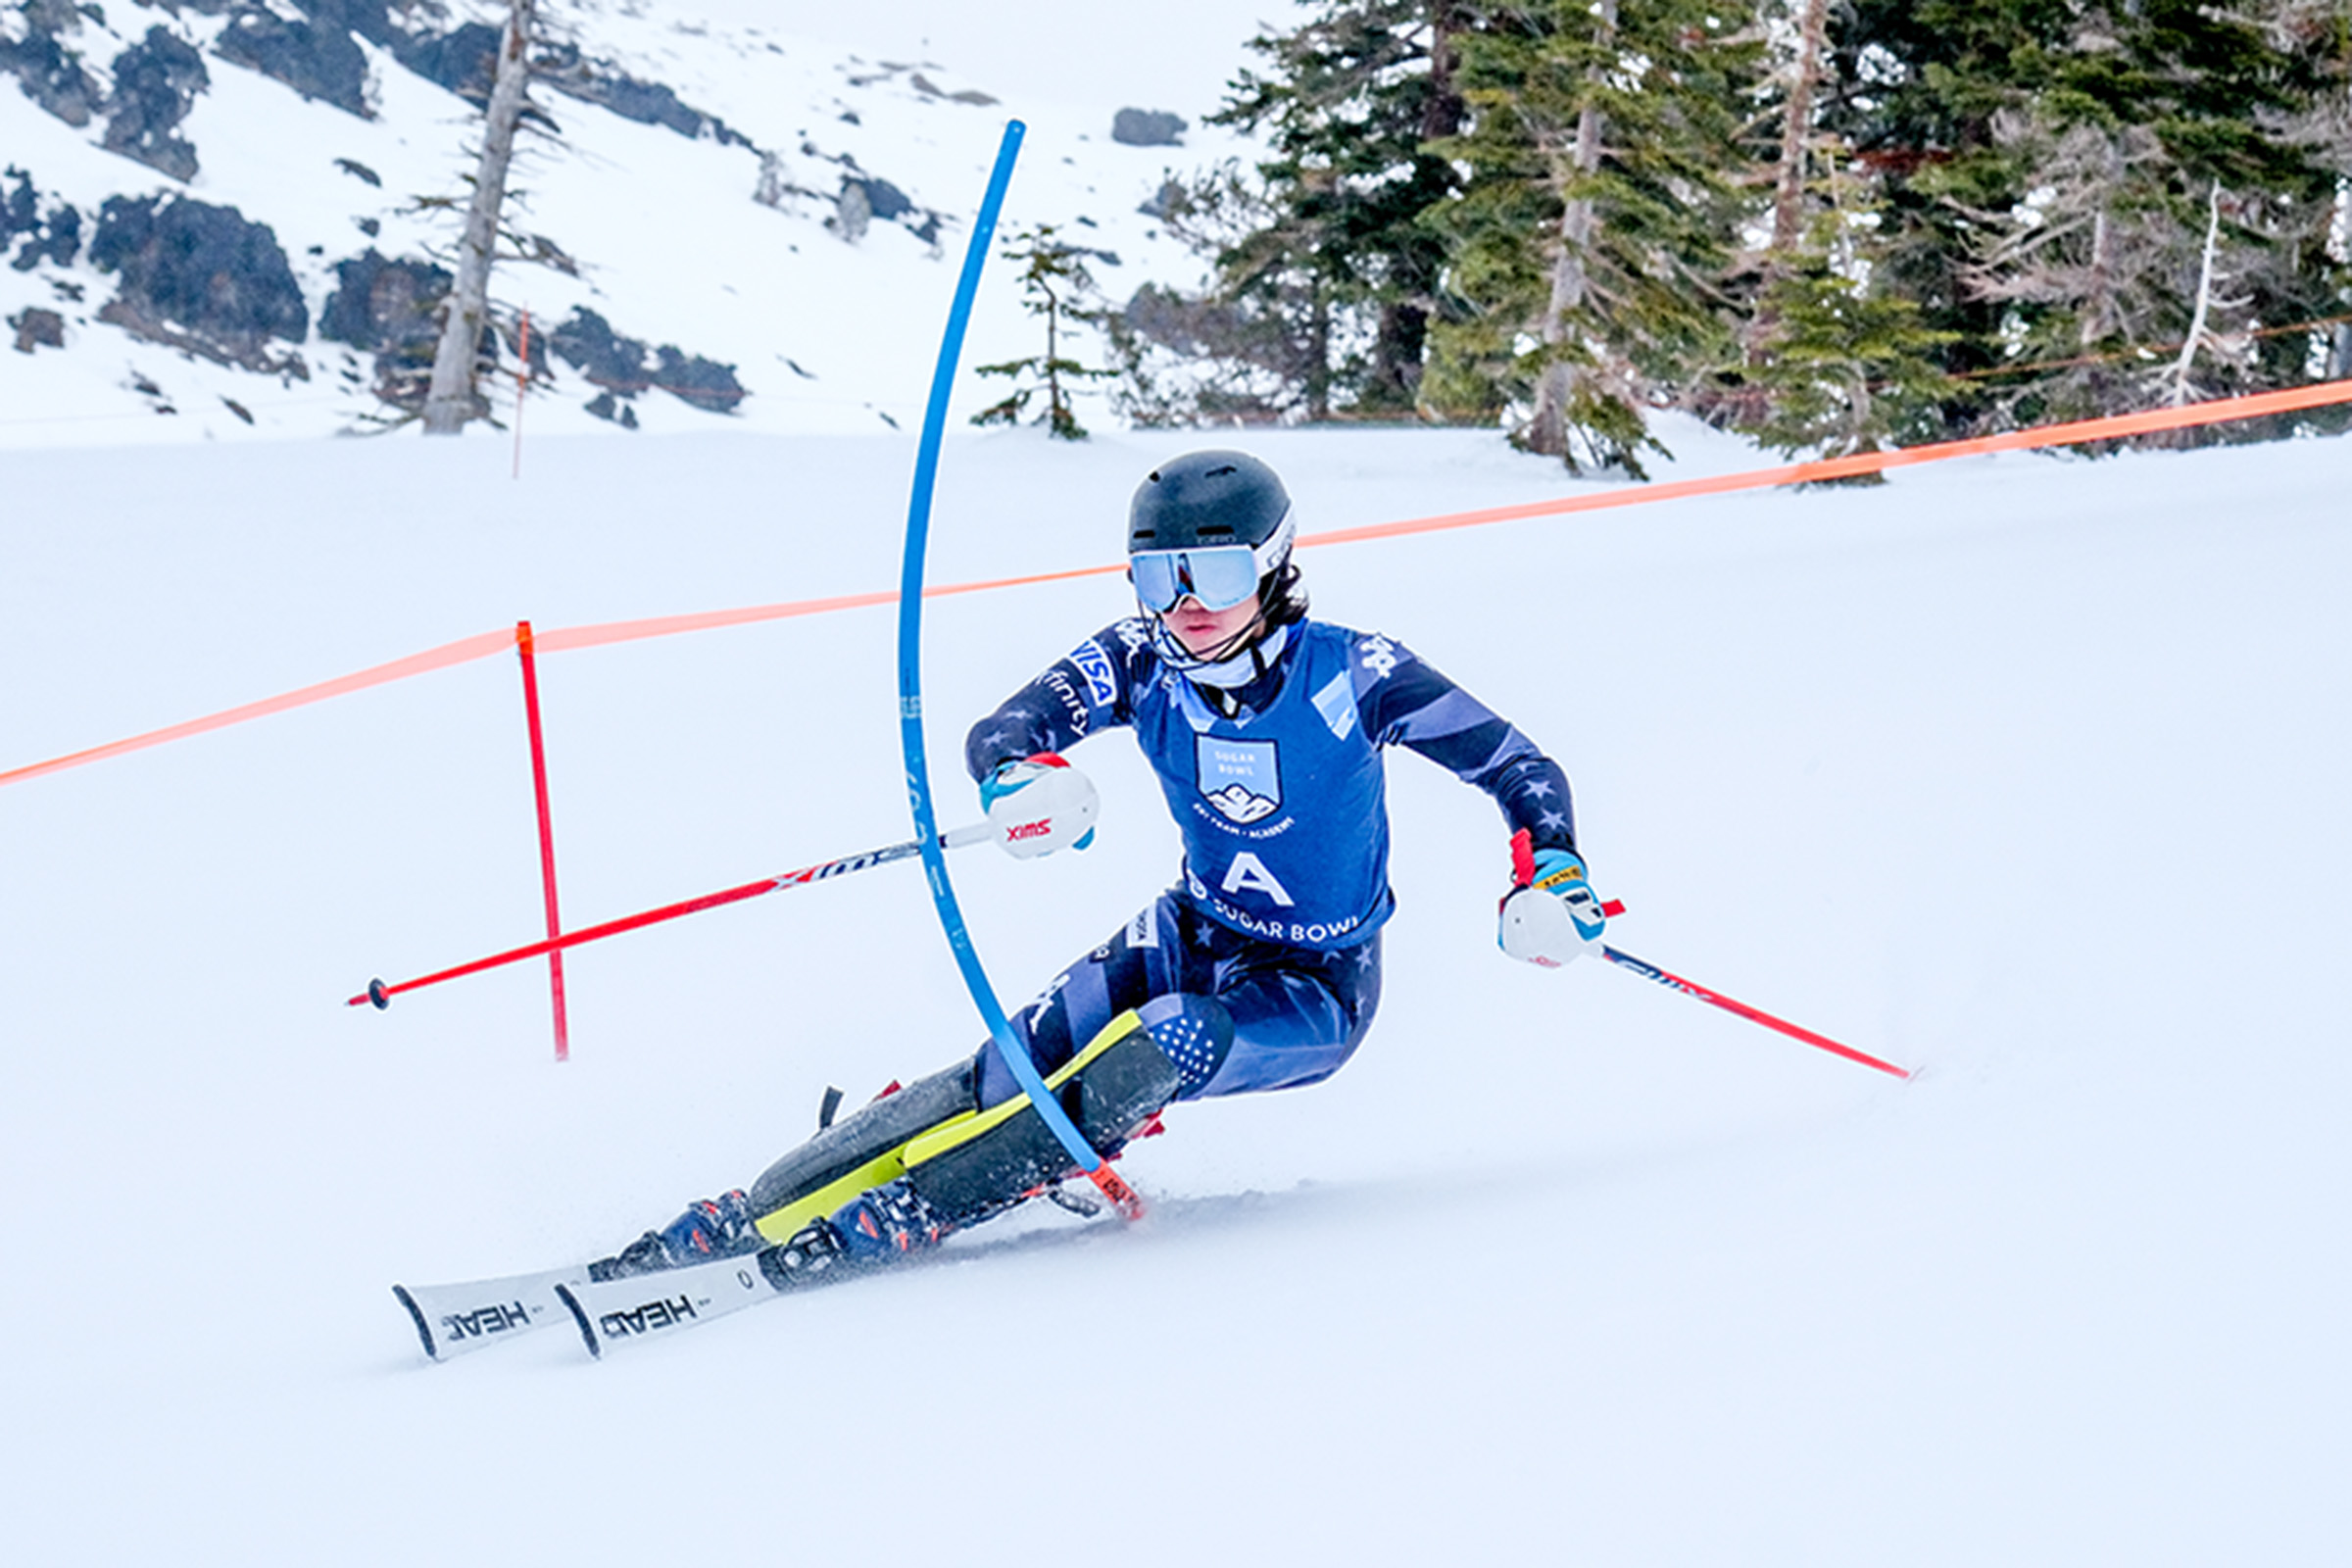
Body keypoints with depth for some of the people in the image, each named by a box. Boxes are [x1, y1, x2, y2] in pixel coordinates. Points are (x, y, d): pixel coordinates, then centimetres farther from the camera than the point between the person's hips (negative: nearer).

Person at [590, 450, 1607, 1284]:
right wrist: (1019, 782, -43)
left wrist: (1552, 875, -33)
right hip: (1188, 937, 4)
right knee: (1019, 1065, -19)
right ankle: (744, 1213, -24)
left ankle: (881, 1220, -35)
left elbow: (1517, 768, -14)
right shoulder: (1139, 663, -10)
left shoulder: (1351, 674, -20)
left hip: (1315, 993, -4)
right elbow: (1002, 731, -19)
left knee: (1152, 1051, -33)